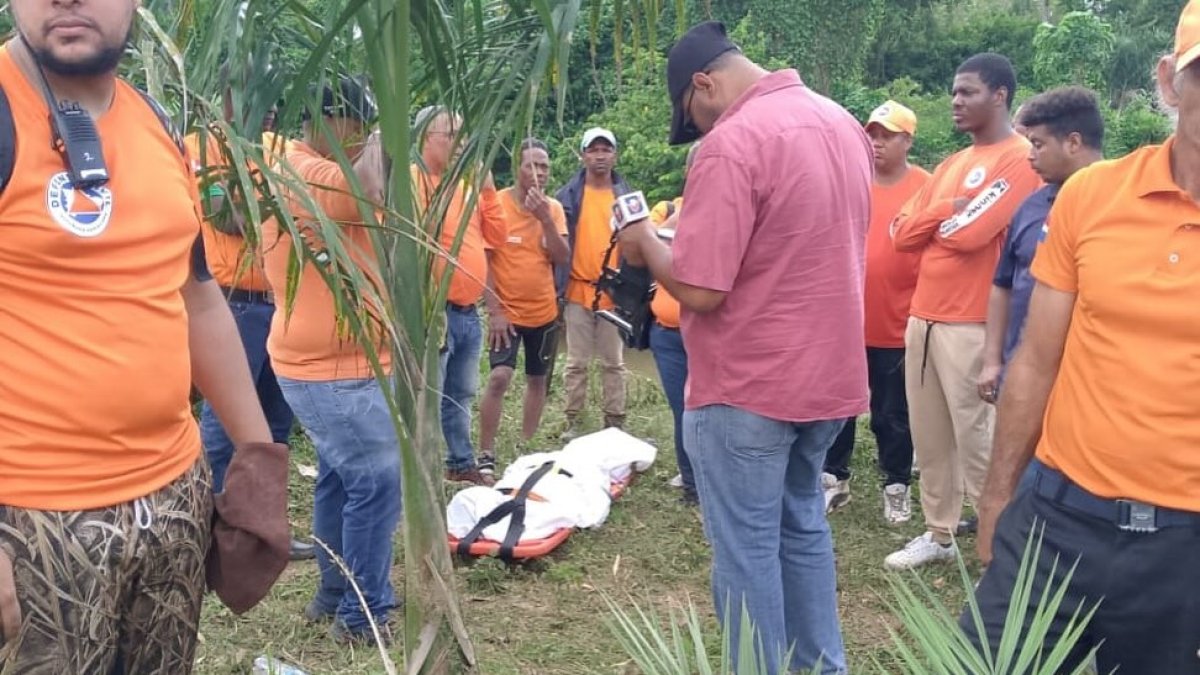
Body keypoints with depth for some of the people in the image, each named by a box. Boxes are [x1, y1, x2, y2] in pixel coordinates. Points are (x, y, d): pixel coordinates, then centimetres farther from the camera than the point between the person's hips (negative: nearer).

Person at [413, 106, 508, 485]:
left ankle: (462, 462, 34)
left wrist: (487, 188, 4)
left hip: (469, 312, 8)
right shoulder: (413, 183, -11)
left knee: (461, 396, 20)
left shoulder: (465, 187, 14)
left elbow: (498, 238, 13)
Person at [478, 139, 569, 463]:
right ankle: (486, 454, -6)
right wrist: (494, 310, -15)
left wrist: (545, 218, -19)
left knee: (537, 379, 12)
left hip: (544, 312, 5)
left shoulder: (554, 208, 1)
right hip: (506, 312, -4)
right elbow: (483, 261, -10)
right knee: (499, 377, -15)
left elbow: (563, 259, -7)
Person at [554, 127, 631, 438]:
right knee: (577, 363, 6)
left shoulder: (626, 196, 7)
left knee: (614, 363, 8)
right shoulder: (568, 195, 2)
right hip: (577, 291, -1)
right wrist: (559, 285, -4)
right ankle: (574, 422, 15)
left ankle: (615, 423, 15)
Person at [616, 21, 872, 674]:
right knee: (802, 527, 21)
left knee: (746, 546, 6)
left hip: (748, 385, -8)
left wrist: (646, 243, -4)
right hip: (828, 375, 9)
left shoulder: (732, 142, -20)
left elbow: (698, 289, -23)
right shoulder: (844, 123, 7)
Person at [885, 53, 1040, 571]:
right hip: (922, 316, 8)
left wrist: (931, 221, 1)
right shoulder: (952, 163, 18)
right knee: (929, 436, 13)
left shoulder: (1018, 159, -8)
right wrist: (948, 210, -6)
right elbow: (902, 233, 11)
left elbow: (969, 233, -20)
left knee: (976, 438, -3)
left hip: (971, 323, -8)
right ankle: (939, 534, 24)